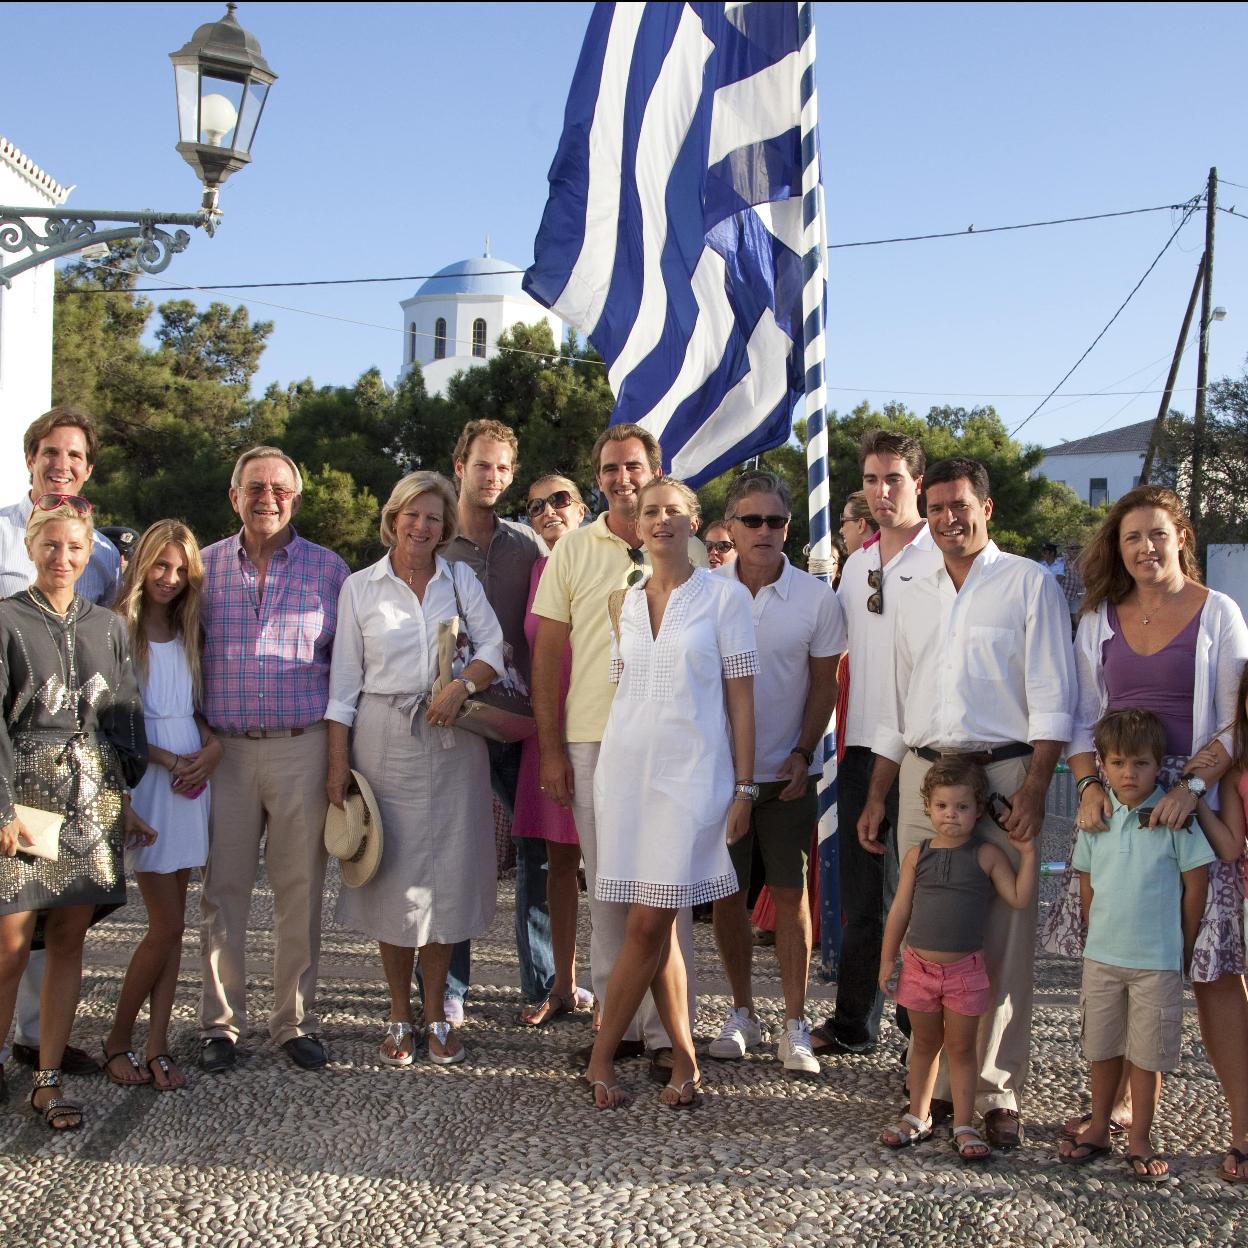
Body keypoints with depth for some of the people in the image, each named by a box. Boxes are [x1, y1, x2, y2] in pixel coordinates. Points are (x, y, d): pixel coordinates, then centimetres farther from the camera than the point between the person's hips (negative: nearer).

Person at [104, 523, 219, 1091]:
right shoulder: (117, 630, -5)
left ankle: (157, 1046, 11)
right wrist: (168, 760, -13)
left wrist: (212, 748, -3)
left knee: (171, 926, 5)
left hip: (191, 778, 6)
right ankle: (118, 1041, 10)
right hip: (145, 782, -5)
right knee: (167, 925, -6)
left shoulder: (189, 634, 14)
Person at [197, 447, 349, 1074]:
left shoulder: (328, 569, 5)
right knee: (222, 891, 4)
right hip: (224, 750, 1)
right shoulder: (205, 566, 8)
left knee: (300, 892, 4)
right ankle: (220, 1023, 14)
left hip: (302, 748, -1)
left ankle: (295, 1020, 15)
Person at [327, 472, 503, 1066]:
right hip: (384, 741, -1)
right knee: (392, 874, 1)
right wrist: (338, 762, -3)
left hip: (451, 742, 1)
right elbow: (344, 679, 3)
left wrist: (462, 684, -16)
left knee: (445, 873, 3)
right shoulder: (360, 587, 5)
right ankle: (399, 1017, 14)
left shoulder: (461, 579, 10)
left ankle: (436, 1016, 15)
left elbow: (493, 647, 4)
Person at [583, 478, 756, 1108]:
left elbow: (740, 697, -1)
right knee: (656, 926, 4)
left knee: (648, 924, -7)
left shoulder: (724, 595, 0)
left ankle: (601, 1058, 6)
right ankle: (685, 1060, 15)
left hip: (691, 771, -4)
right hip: (625, 767, 4)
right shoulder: (625, 601, 13)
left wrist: (744, 789, -5)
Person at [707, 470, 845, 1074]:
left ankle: (795, 1025, 9)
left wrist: (803, 753, -8)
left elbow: (824, 684, 2)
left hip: (787, 772, -1)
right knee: (726, 893, 8)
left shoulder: (816, 598, -4)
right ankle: (740, 1011, 24)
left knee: (790, 893, 1)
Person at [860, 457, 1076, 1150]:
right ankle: (936, 1083, 13)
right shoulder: (913, 597, 18)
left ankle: (996, 1094, 3)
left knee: (1002, 940, -5)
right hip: (922, 777, 5)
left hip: (1001, 774, -5)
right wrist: (875, 797, 16)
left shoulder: (1028, 584, 2)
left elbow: (1050, 700, -5)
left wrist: (1034, 791, -14)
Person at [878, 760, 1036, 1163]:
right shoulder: (917, 855, 1)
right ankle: (918, 1117, 27)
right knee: (924, 1044, 16)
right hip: (919, 965, 2)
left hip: (964, 969, -2)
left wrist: (1027, 854, -13)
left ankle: (963, 1126, 15)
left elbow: (1019, 899, -9)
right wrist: (887, 958, 6)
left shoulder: (987, 856, -4)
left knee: (961, 1049, 7)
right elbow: (899, 910, 5)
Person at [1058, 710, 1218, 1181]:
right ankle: (1098, 1128, 29)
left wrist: (1184, 947, 0)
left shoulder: (1175, 816, -11)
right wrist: (1099, 933, 10)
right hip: (1101, 956, 3)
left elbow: (1196, 882, -5)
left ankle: (1140, 1139, 18)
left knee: (1148, 1054, 5)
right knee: (1103, 1049, 15)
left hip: (1157, 961, -3)